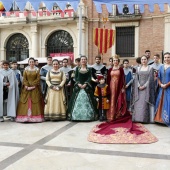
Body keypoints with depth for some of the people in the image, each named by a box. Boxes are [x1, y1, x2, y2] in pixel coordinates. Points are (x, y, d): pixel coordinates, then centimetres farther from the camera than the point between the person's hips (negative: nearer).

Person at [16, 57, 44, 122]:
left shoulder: (37, 69, 4)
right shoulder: (26, 69, 8)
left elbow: (38, 79, -3)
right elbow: (24, 79, 2)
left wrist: (33, 85, -13)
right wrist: (27, 86, -11)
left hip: (35, 88, -1)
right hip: (26, 88, 1)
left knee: (35, 101, -5)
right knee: (26, 102, -2)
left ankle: (35, 116, -1)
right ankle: (25, 116, 0)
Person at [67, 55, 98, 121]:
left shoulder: (89, 69, 7)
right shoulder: (77, 68, 11)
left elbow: (89, 78, -1)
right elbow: (76, 77, 5)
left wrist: (85, 84, -15)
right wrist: (78, 84, -10)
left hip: (86, 86, -1)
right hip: (78, 86, 1)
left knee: (87, 100, -5)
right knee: (77, 100, -2)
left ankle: (87, 116, 1)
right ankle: (76, 116, 3)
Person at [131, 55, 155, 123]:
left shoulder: (150, 68, 3)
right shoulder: (138, 68, 12)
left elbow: (150, 79, -5)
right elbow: (136, 79, 5)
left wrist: (144, 86, -14)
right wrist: (139, 86, -10)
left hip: (147, 88, -3)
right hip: (139, 88, 3)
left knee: (145, 103, -7)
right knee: (138, 103, 0)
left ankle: (145, 119, -4)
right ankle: (138, 118, 4)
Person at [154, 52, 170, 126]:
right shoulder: (161, 67, 11)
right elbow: (158, 77, 10)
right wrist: (161, 84, -5)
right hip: (162, 88, 4)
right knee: (160, 103, 6)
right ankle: (160, 118, 15)